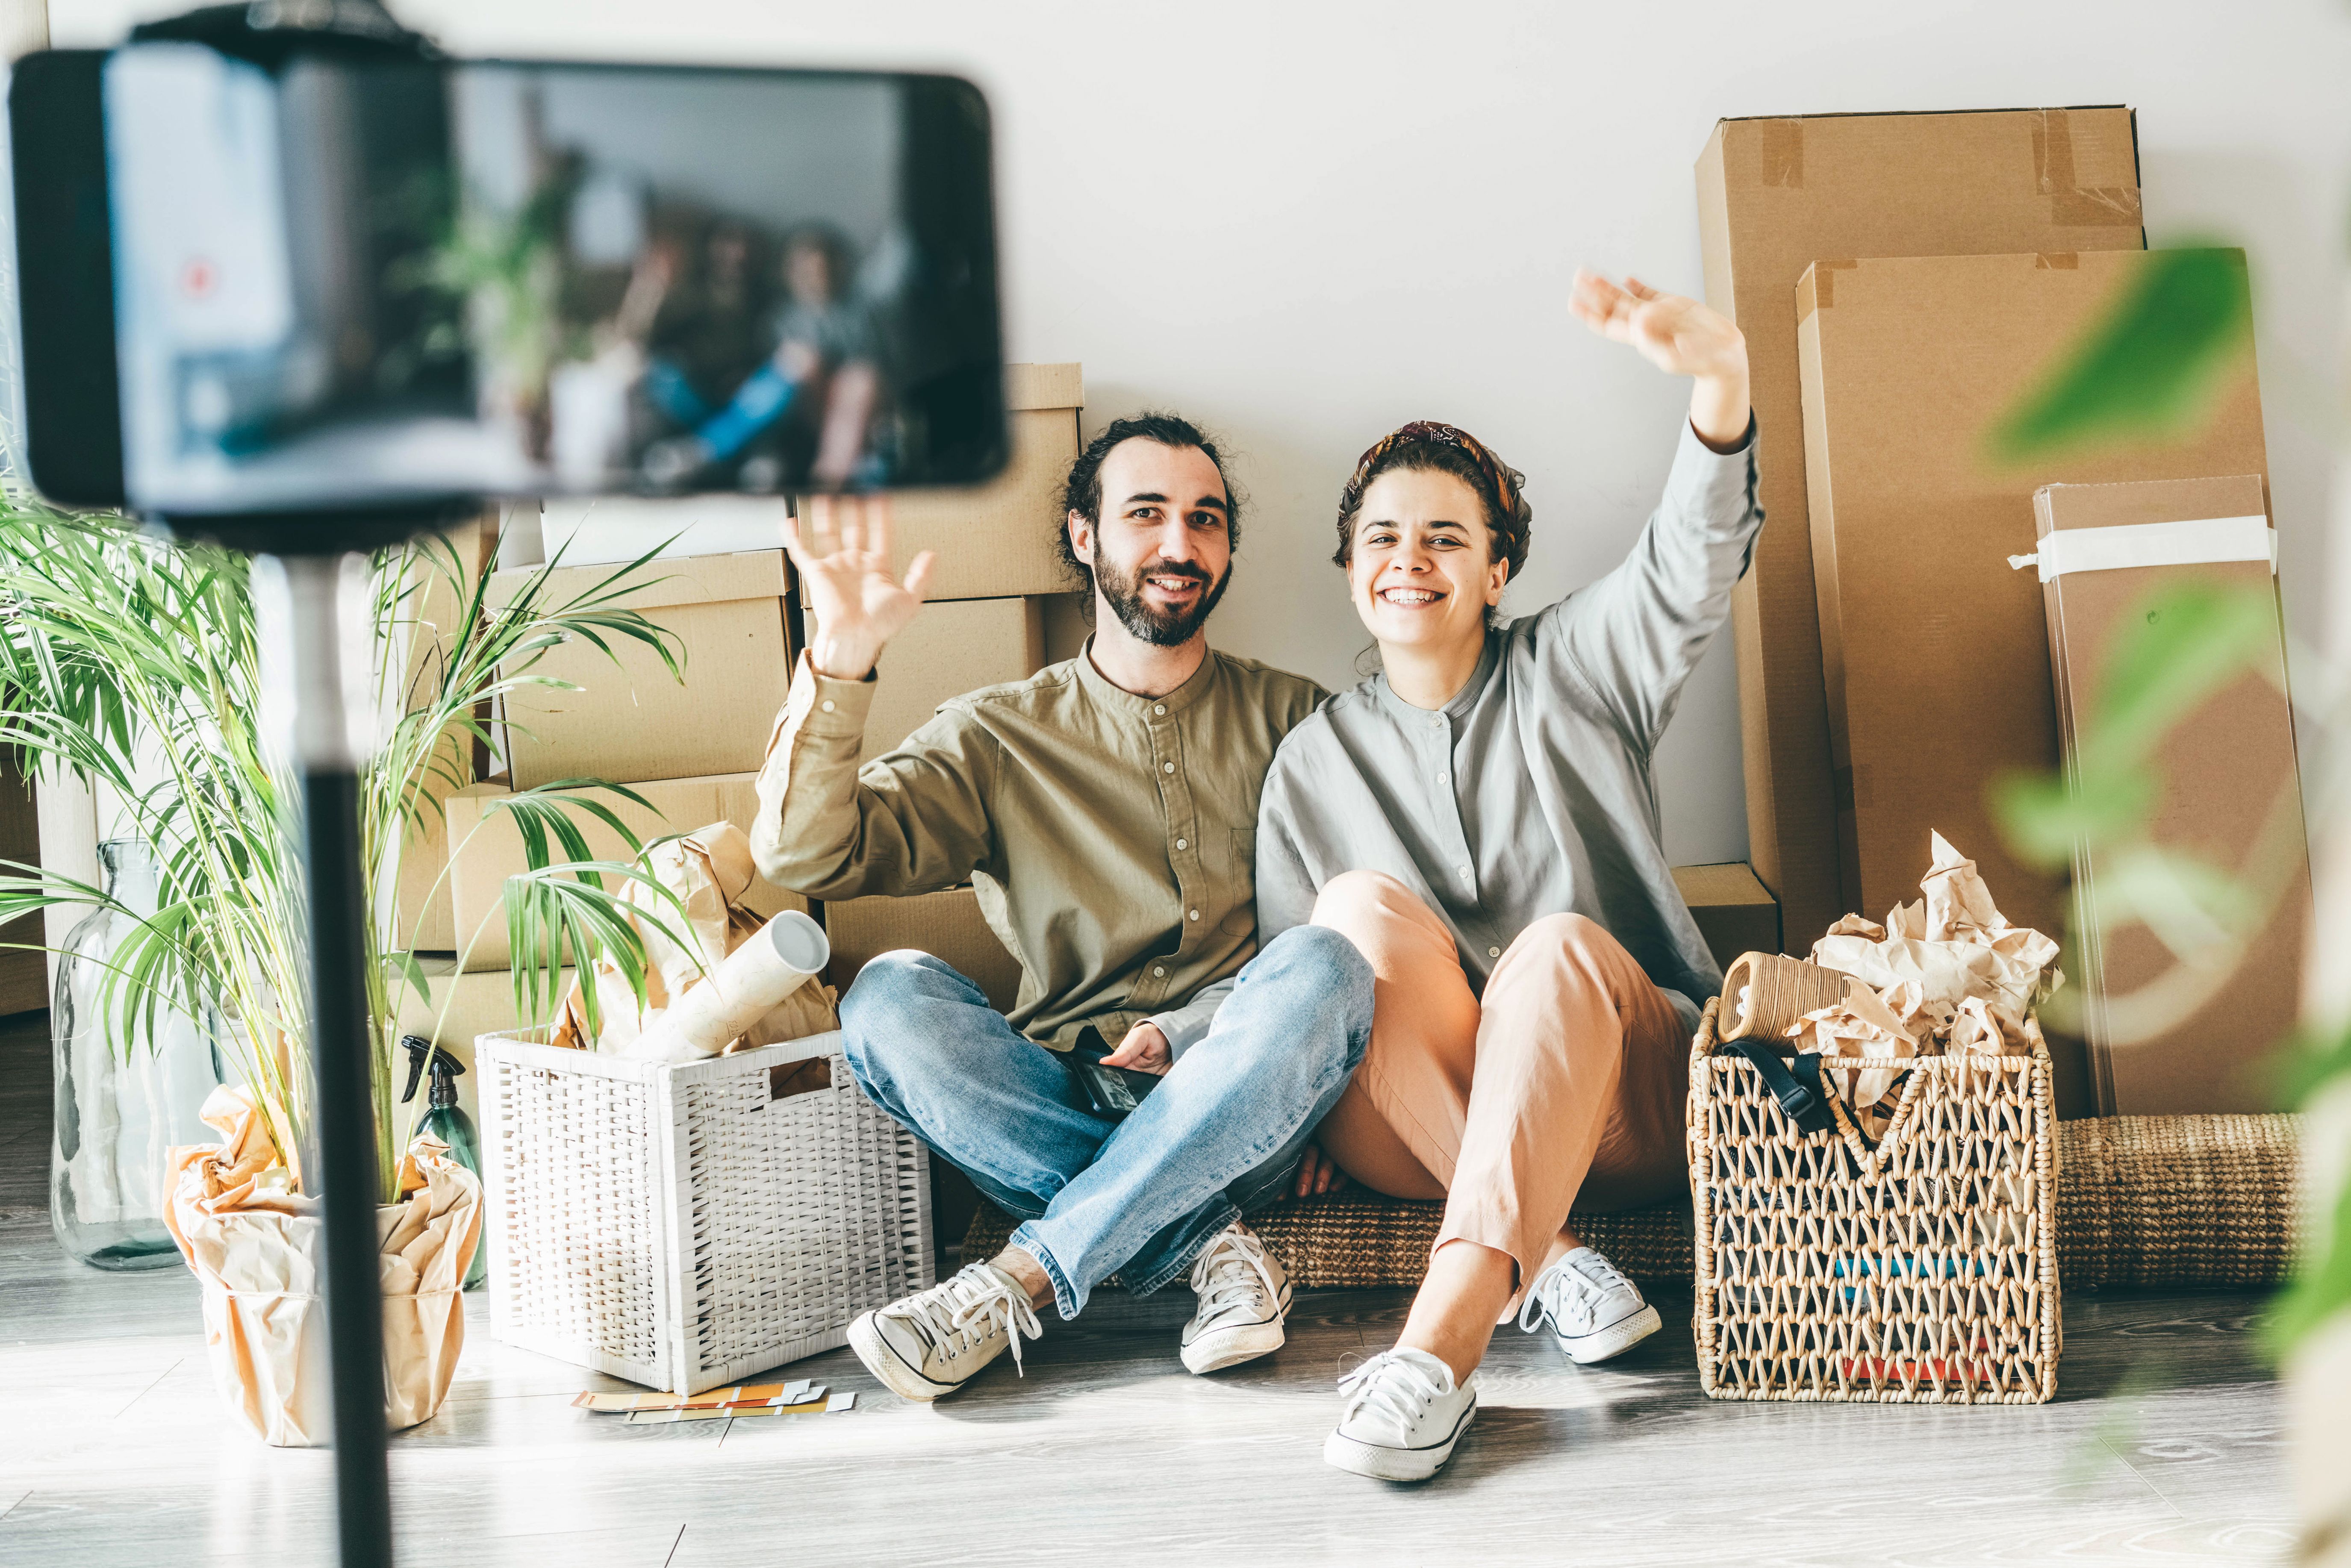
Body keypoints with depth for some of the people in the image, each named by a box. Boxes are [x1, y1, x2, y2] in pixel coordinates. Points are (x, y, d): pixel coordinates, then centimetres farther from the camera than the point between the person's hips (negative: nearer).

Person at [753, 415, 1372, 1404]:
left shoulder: (1291, 719, 13)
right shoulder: (1000, 737, 10)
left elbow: (1351, 911, 5)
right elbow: (802, 855, -3)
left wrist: (1189, 1032, -11)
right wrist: (840, 659, -16)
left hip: (1238, 1119, 0)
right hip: (1056, 1109, 0)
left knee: (1321, 968, -31)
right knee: (889, 997, -26)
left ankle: (1022, 1280, -26)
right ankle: (1205, 1247, -25)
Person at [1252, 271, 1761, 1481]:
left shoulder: (1573, 670, 10)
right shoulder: (1313, 763, 15)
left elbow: (1694, 570, -11)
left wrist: (1718, 378, -31)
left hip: (1622, 1097, -1)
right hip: (1412, 1122, 1)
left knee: (1563, 945, -34)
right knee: (1362, 903, -25)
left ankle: (1442, 1339, -51)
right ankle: (1547, 1257, -33)